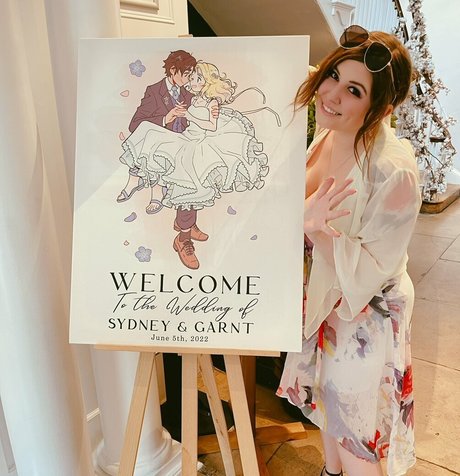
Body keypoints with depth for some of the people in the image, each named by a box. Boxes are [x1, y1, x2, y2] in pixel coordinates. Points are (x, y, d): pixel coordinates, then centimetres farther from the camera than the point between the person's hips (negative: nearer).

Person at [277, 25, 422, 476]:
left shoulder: (394, 173, -30)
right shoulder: (326, 136, -9)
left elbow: (370, 273, -25)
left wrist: (319, 226, -36)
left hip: (365, 317, -7)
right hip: (321, 299, 7)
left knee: (353, 435, 17)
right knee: (325, 399, 30)